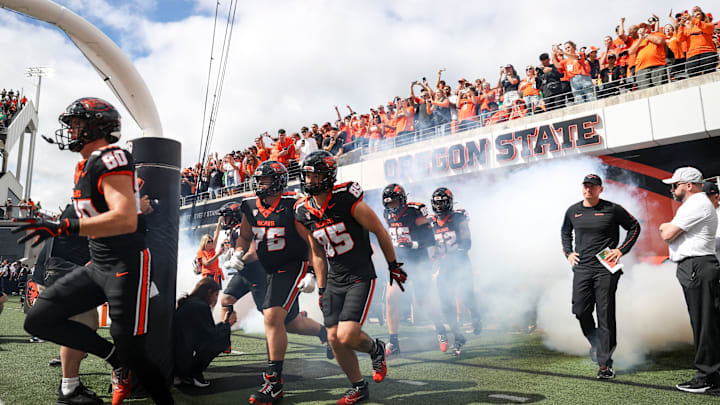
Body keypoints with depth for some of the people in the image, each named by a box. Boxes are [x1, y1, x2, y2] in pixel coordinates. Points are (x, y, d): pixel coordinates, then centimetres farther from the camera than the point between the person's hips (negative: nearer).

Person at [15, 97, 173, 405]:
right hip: (98, 266, 10)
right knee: (39, 320, 8)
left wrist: (62, 227, -31)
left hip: (127, 266, -10)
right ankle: (115, 358, 15)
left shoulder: (110, 158, -16)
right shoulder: (85, 166, 14)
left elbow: (125, 220, -29)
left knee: (130, 350, -2)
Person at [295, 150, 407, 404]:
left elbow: (380, 231, -6)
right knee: (335, 340, 4)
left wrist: (393, 266, 2)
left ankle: (375, 349, 19)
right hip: (334, 281, 6)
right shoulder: (304, 212, 2)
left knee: (347, 337, -16)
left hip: (361, 278, -6)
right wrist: (321, 288, 13)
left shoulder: (348, 201, -17)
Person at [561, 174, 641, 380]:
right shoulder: (573, 211, 10)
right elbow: (565, 232, 27)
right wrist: (568, 252, 13)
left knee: (605, 315, -3)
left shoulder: (613, 209, -1)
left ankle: (604, 364, 4)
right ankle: (596, 342, 30)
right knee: (580, 311, -1)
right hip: (581, 268, 3)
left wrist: (621, 250, -2)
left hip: (606, 269, -3)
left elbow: (634, 227, 9)